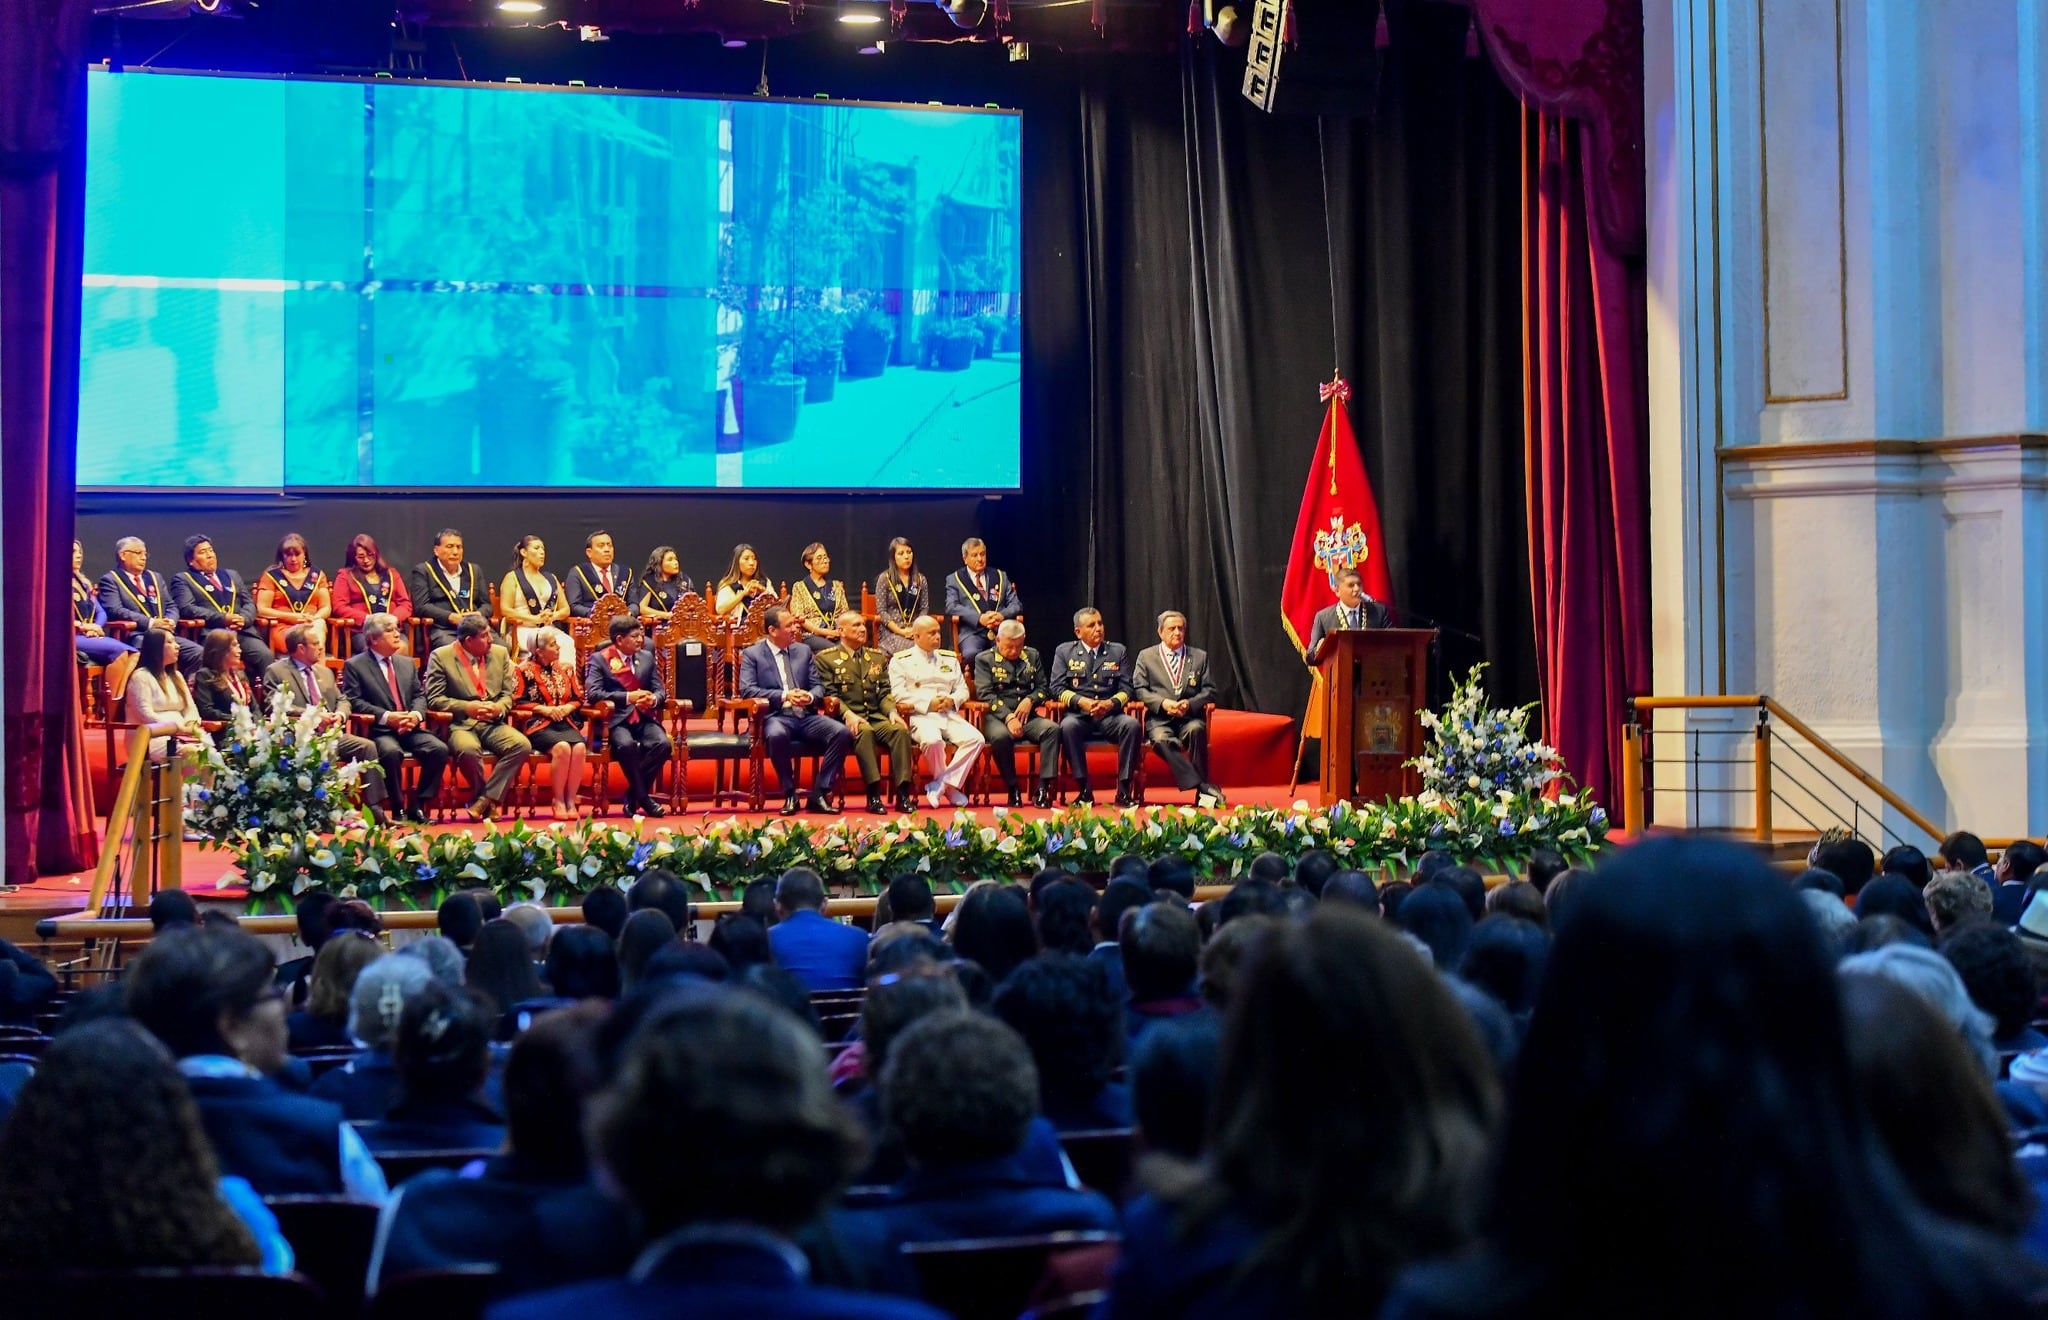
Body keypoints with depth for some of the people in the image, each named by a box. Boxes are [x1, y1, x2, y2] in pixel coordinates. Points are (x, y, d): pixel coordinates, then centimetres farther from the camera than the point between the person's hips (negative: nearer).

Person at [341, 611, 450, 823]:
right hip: (379, 730, -5)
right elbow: (353, 701, -7)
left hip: (411, 728, 5)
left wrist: (416, 714, -7)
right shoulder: (354, 665, 3)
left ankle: (417, 805, -10)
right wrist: (386, 717, -18)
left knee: (439, 749, -21)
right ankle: (398, 808, -19)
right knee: (392, 752, -37)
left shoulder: (407, 663, 21)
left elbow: (420, 695, 17)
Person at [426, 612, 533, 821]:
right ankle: (490, 801, -12)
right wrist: (467, 708, -17)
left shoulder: (500, 653, 13)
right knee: (469, 748, -38)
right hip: (459, 724, -4)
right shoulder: (440, 656, 1)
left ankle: (485, 799, -17)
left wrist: (499, 707, -10)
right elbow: (433, 699, -4)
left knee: (522, 745, -26)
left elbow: (508, 694, 14)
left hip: (493, 723, 4)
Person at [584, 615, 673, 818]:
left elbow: (660, 690, 16)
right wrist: (627, 697, -18)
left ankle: (633, 796, -13)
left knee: (663, 744, -26)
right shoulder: (599, 659, 3)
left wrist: (654, 699, -10)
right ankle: (643, 797, -18)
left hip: (644, 717, 4)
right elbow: (593, 692, -10)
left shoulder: (647, 657, 18)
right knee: (627, 745, -36)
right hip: (616, 719, -4)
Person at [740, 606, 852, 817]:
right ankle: (790, 795, -19)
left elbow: (818, 686, 16)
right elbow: (747, 690, -7)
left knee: (842, 732, -23)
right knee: (777, 735, -40)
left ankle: (819, 794, -14)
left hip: (806, 716, 4)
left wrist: (810, 696, -10)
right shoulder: (752, 654, 6)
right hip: (776, 716, -4)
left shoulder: (804, 651, 19)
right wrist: (784, 695, -16)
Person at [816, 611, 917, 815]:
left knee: (901, 729, -27)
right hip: (846, 719, -4)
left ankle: (903, 794, -30)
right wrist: (848, 714, -19)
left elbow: (884, 692, 17)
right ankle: (873, 795, -38)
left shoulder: (878, 657, 21)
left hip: (876, 716, 4)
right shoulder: (826, 658, 6)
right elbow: (829, 694, -3)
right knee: (864, 731, -38)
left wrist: (892, 711, -4)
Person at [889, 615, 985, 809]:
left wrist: (952, 700, -5)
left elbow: (963, 690, 19)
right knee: (932, 740, -38)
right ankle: (949, 787, -14)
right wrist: (929, 704, -13)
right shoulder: (900, 661, 7)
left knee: (976, 739, -23)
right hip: (919, 716, -5)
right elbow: (898, 694, -5)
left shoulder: (949, 659, 23)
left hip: (949, 714, 5)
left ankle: (941, 785, -18)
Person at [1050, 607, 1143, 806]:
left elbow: (1126, 689, 8)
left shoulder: (1117, 651, 15)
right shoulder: (1064, 652, 11)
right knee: (1068, 726, -36)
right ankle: (1085, 789, -28)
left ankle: (1124, 790, -24)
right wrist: (1082, 702, -16)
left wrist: (1110, 703, -14)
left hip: (1109, 716, 1)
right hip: (1078, 715, -1)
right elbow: (1057, 688, 2)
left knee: (1133, 725, -30)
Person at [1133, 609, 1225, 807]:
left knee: (1196, 730, -35)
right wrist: (1163, 703, -12)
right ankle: (1202, 787, -39)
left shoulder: (1200, 657, 18)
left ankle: (1201, 793, -30)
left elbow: (1209, 690, 11)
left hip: (1189, 718, 1)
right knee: (1161, 739, -35)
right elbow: (1140, 689, 5)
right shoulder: (1146, 656, 14)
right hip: (1159, 718, -1)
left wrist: (1190, 704, -9)